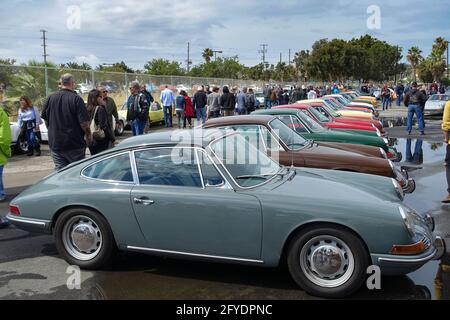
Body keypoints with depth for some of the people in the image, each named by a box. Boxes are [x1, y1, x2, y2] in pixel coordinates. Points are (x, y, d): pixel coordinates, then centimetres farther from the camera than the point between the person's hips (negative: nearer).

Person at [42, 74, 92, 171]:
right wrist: (89, 136, 1)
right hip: (74, 144, -4)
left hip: (55, 143, 4)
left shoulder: (50, 99, 3)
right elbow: (84, 123, -15)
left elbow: (46, 120, 12)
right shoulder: (76, 99, -13)